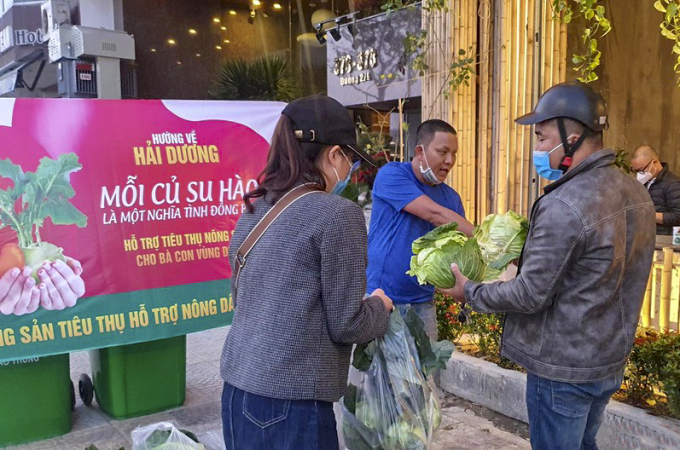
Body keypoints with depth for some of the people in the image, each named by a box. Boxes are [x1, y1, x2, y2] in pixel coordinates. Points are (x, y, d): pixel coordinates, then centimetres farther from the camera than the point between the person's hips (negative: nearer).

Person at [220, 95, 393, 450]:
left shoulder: (254, 212, 7)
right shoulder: (337, 213, -14)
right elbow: (345, 325, -12)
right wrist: (380, 305, 8)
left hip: (238, 392, 7)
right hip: (289, 405, -7)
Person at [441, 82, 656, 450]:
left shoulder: (564, 205, -26)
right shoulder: (634, 191, 2)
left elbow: (530, 295, -23)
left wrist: (470, 292, -8)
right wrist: (535, 251, 16)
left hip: (563, 367, -8)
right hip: (610, 359, 8)